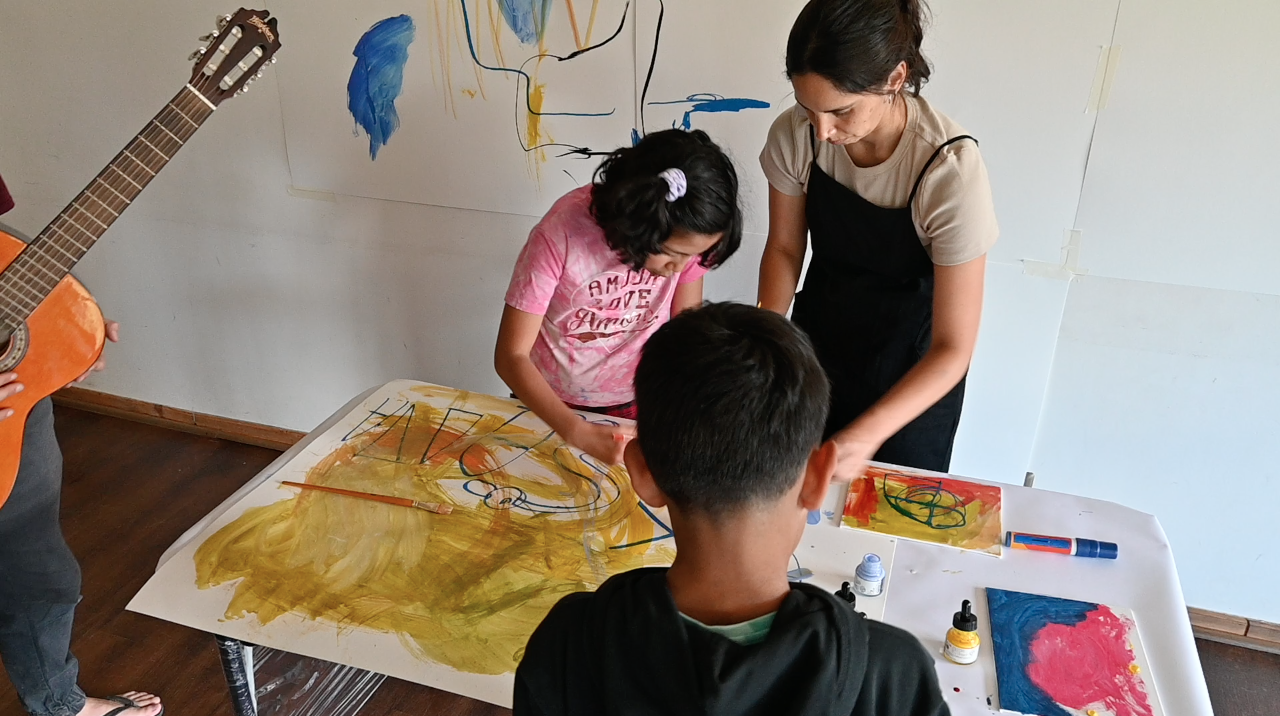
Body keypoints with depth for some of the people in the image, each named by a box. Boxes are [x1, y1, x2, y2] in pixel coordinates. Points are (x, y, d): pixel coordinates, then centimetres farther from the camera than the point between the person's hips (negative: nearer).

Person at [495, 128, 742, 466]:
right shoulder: (560, 235, -30)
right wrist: (577, 432, -38)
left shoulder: (688, 236, -21)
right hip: (552, 404, -2)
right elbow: (511, 356, -26)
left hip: (638, 400, 2)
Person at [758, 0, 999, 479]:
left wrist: (864, 437, -40)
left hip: (914, 364, -3)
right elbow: (784, 249, -3)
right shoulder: (795, 135, -21)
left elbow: (953, 349, -28)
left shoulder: (951, 170, -32)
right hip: (819, 328, 3)